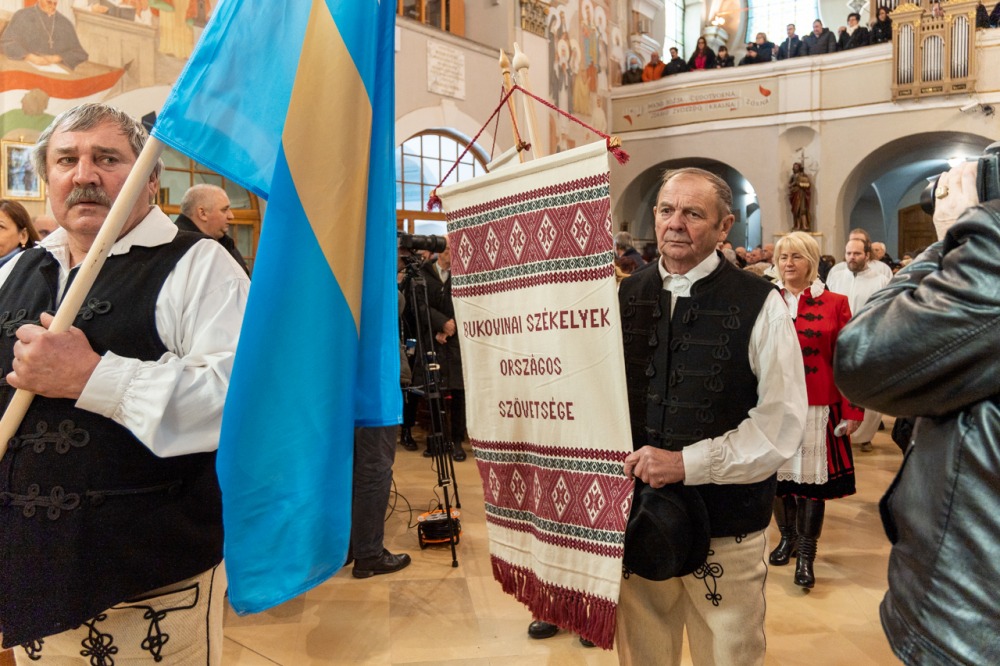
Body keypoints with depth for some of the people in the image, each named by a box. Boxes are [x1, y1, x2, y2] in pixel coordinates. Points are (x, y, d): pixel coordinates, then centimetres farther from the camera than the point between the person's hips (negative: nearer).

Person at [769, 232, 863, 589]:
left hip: (818, 407, -1)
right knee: (779, 473, 12)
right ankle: (787, 538, 33)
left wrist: (852, 411, -3)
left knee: (813, 477, 3)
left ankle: (806, 554, 17)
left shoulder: (834, 304, 1)